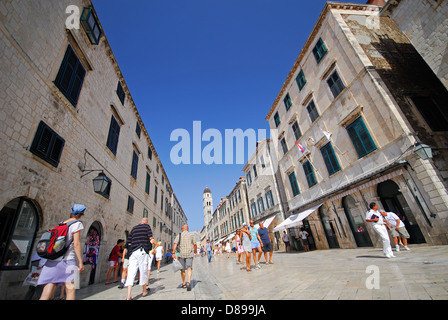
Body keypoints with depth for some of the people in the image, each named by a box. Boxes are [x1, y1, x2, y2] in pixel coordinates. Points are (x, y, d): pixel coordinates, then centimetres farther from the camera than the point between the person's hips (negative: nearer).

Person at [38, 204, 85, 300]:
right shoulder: (77, 224, -5)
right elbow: (76, 244, -10)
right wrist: (80, 262, -4)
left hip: (51, 261, 7)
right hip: (67, 260, -7)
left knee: (46, 296, 5)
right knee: (70, 290, 0)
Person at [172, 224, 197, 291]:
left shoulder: (179, 235, 2)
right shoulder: (191, 235, 5)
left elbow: (175, 244, -10)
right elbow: (194, 245, 12)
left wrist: (173, 253, -12)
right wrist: (194, 251, 30)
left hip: (181, 254, 1)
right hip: (189, 254, -1)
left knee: (182, 269, 14)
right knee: (189, 268, -5)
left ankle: (184, 284, 27)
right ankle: (188, 282, -25)